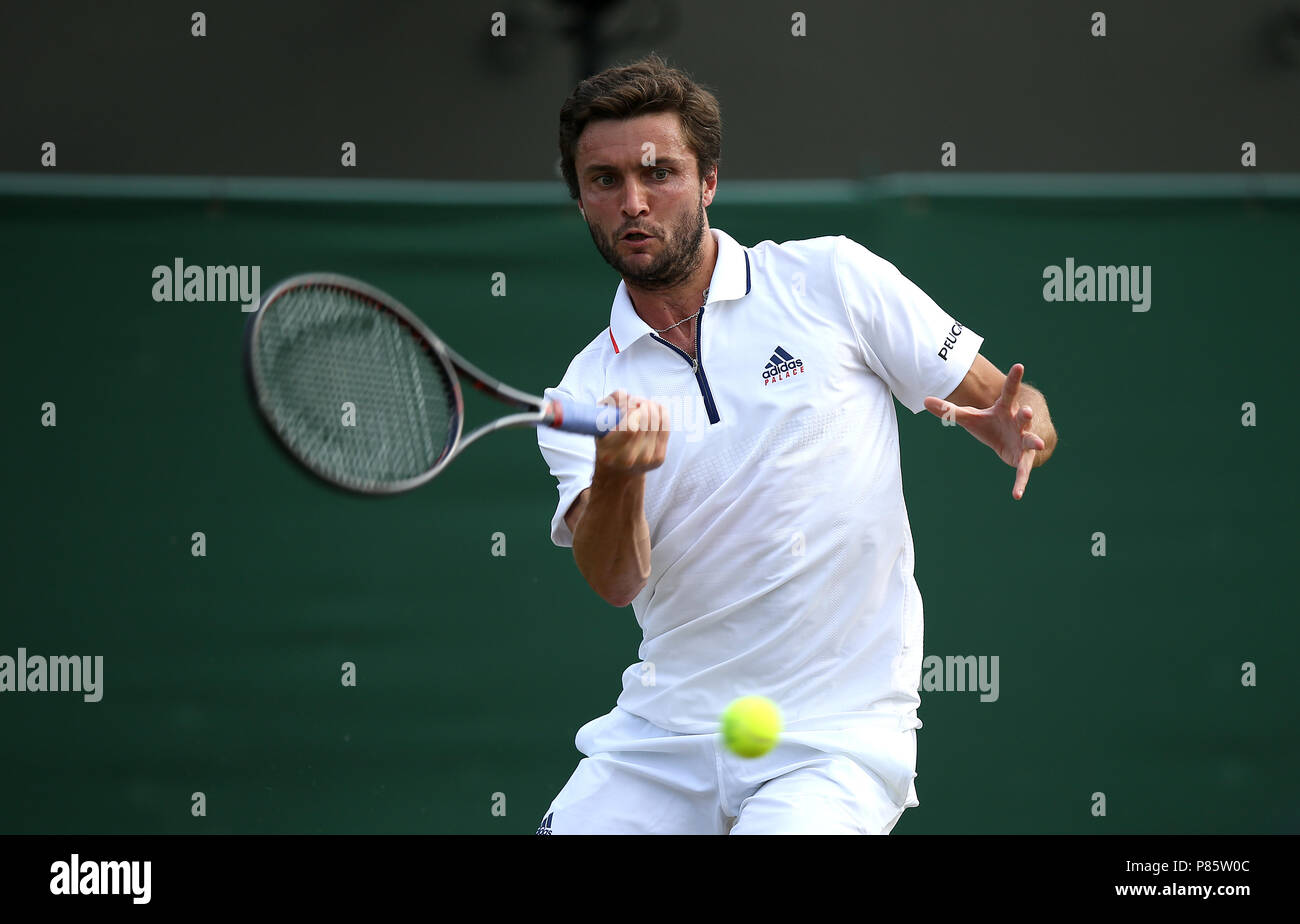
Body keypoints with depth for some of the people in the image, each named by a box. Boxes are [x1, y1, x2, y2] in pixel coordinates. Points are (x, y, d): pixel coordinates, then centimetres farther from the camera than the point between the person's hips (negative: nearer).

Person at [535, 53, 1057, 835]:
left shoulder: (830, 280, -1)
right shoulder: (587, 391, 4)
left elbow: (1011, 408, 3)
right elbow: (615, 580, -12)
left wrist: (1020, 429, -21)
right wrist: (619, 476, -32)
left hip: (836, 735, -3)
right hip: (662, 735, 3)